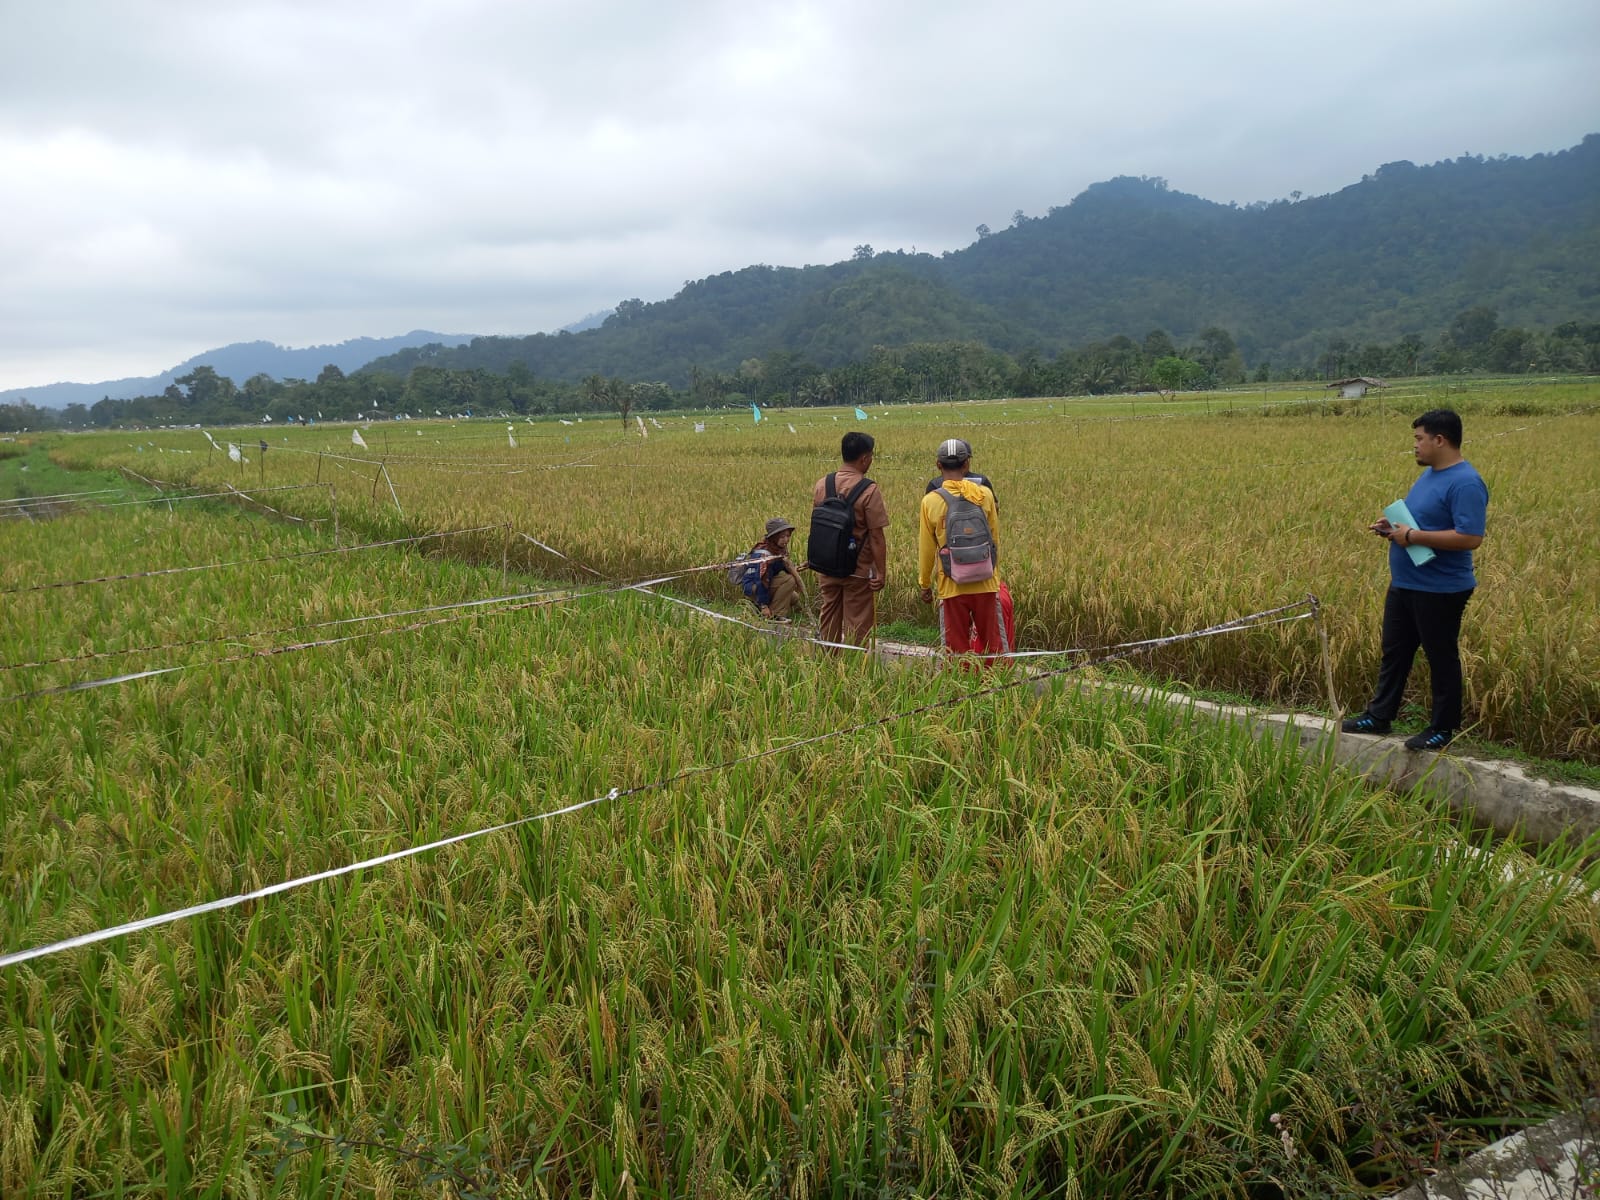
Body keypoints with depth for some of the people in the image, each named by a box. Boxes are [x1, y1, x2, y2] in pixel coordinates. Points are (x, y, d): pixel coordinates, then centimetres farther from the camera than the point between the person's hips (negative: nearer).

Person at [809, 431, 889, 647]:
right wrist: (880, 572, -9)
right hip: (858, 570, -5)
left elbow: (816, 526, 9)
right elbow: (876, 536, -15)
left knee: (829, 621, 16)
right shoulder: (869, 491, -16)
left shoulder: (822, 485, 1)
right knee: (857, 624, 5)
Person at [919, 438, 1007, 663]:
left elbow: (926, 549, 0)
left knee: (956, 648, 8)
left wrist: (925, 585, 12)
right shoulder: (984, 494, -3)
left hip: (951, 587, -1)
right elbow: (995, 539, 7)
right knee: (994, 644, 12)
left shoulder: (931, 501, -7)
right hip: (986, 584, 1)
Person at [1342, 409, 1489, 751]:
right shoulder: (1430, 473, 10)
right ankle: (1379, 716, 27)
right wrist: (1394, 526, 3)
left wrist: (1412, 536, -24)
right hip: (1404, 584, 10)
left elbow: (1470, 537, -28)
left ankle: (1443, 729, 18)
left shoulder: (1465, 483, -20)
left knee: (1441, 659, 5)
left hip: (1440, 591, -9)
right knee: (1394, 653, 16)